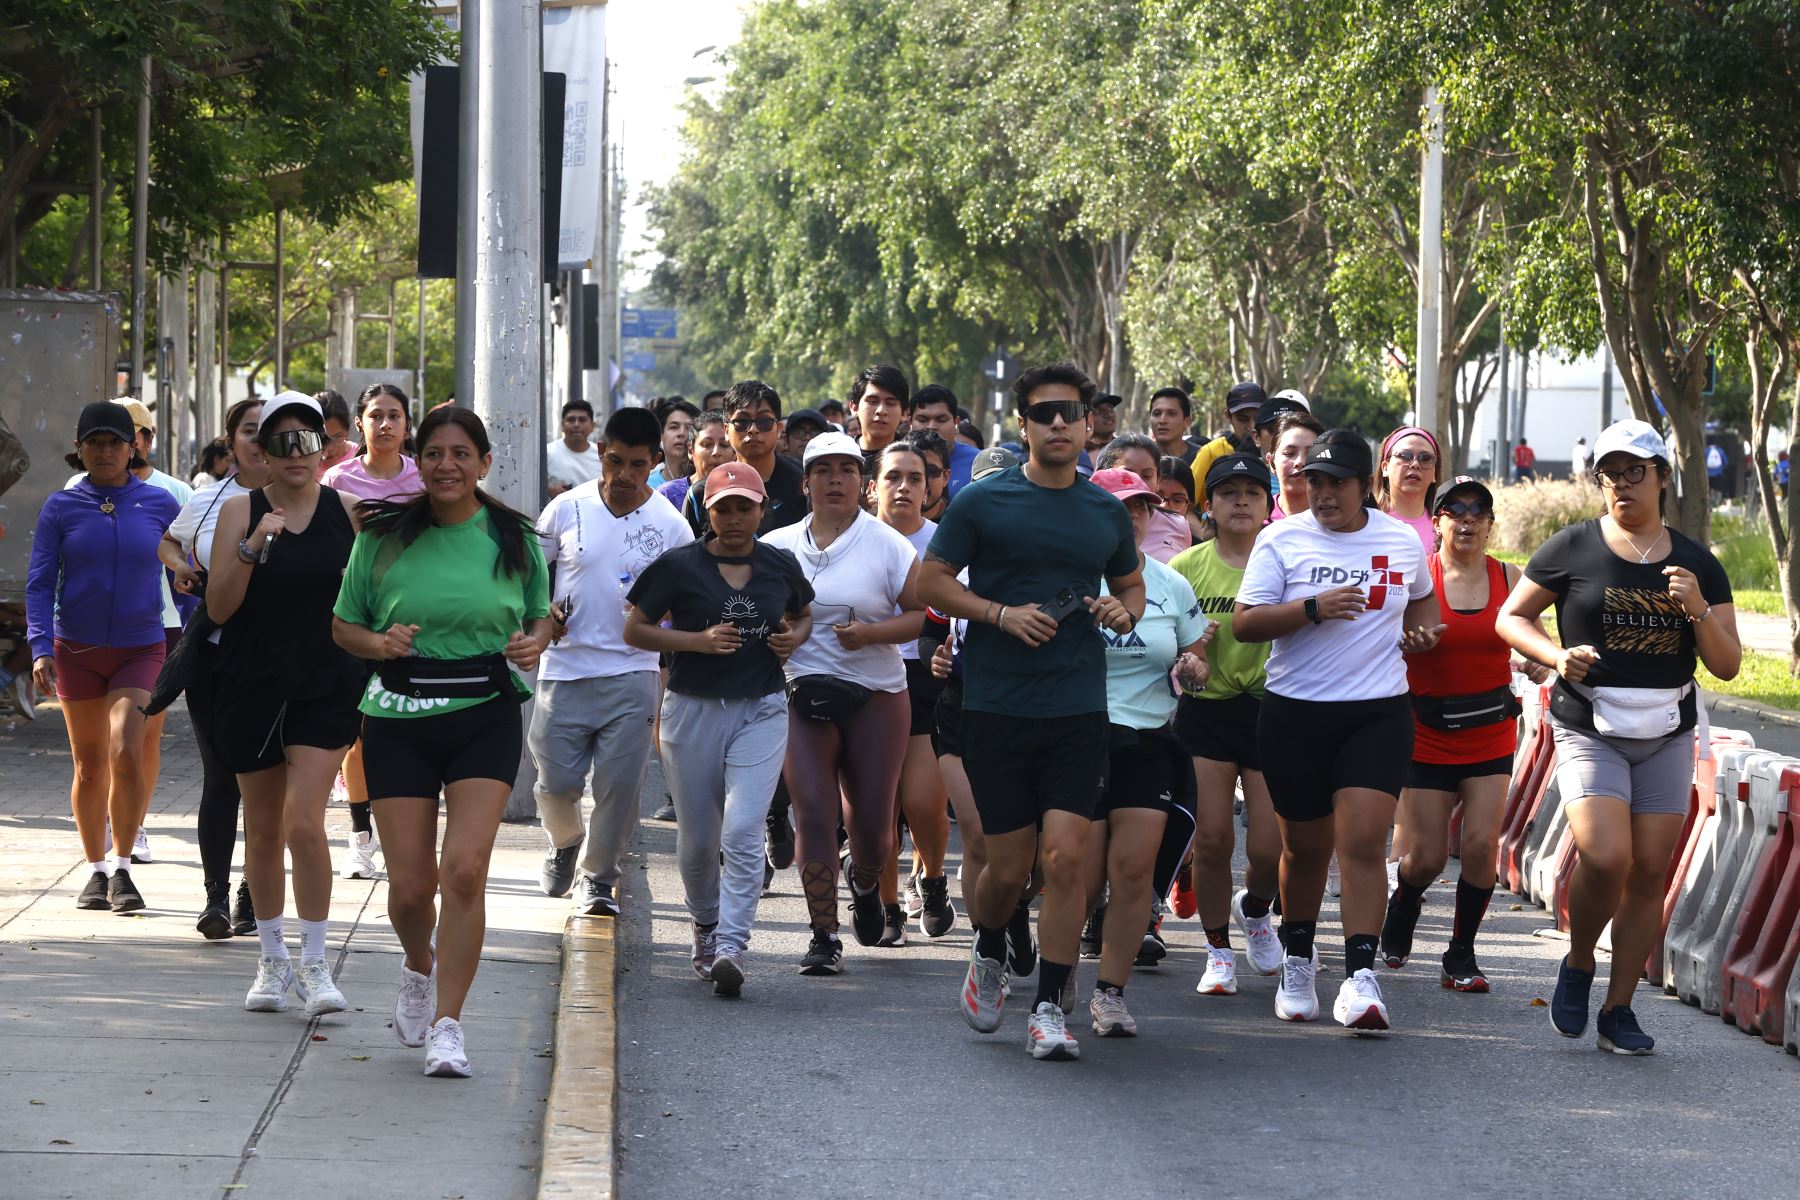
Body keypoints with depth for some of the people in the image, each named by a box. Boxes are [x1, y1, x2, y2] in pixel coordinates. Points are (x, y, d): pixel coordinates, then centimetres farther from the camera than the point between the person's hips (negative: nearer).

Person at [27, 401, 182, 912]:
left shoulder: (160, 505, 0)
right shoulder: (61, 508, -1)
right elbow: (39, 583, -2)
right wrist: (41, 649, -13)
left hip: (140, 649, -1)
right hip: (76, 652, 1)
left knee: (126, 754, -17)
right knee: (89, 764, 8)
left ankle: (122, 867, -2)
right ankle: (96, 871, 22)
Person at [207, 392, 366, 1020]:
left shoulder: (347, 512, 2)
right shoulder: (240, 512, -1)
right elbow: (218, 608, -8)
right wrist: (253, 547, -20)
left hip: (327, 688, -1)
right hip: (253, 686, 1)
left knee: (304, 822, -14)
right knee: (263, 831, 10)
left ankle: (314, 965, -5)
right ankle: (272, 960, 24)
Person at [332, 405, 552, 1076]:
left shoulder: (513, 540, 3)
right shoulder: (384, 536, 1)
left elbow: (541, 618, 16)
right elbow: (343, 625, 8)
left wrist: (533, 644, -6)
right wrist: (379, 644, -13)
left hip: (486, 717, 0)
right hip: (399, 719, 1)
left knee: (464, 869, -16)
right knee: (409, 885, 1)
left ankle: (447, 1025, -8)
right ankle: (420, 968, 36)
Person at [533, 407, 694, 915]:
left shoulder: (670, 525, -1)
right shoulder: (568, 508, 0)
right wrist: (543, 611, -5)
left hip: (631, 672, -1)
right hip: (564, 668, 1)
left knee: (620, 785, -2)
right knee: (557, 782, 2)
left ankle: (599, 876, 18)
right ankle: (565, 841, 35)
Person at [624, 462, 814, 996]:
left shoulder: (780, 566, 6)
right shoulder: (679, 566, -2)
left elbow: (803, 613, 25)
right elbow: (635, 630, -1)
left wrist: (795, 637, 1)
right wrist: (697, 641, -14)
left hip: (761, 712, 0)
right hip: (694, 711, 0)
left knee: (743, 832, -15)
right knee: (698, 839, 9)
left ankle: (731, 948, -19)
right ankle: (705, 926, 35)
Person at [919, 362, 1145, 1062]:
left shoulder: (1107, 513, 11)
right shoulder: (983, 503, 0)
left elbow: (1132, 584, 25)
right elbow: (930, 581, 0)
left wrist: (1125, 612, 2)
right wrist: (1002, 614, -13)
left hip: (1078, 708, 2)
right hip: (997, 707, -2)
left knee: (1066, 856, -10)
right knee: (1008, 865, 3)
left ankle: (1049, 1008, -2)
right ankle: (989, 955, 36)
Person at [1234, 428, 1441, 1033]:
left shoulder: (1402, 541, 7)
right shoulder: (1282, 540, -1)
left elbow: (1421, 597, 28)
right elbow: (1244, 622, -9)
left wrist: (1424, 630, 7)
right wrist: (1313, 608, -21)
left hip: (1379, 713, 0)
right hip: (1295, 712, 0)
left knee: (1364, 842, -14)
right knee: (1304, 847, 10)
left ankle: (1361, 976, -17)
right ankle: (1297, 961, 31)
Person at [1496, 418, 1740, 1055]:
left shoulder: (1697, 564, 6)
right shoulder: (1573, 549, -1)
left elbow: (1727, 664, 6)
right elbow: (1510, 617, 7)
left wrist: (1699, 612, -13)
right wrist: (1556, 655, -11)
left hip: (1666, 735, 3)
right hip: (1590, 732, -3)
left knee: (1650, 871, -1)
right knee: (1606, 857, -20)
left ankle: (1618, 1010, 10)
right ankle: (1577, 966, 8)